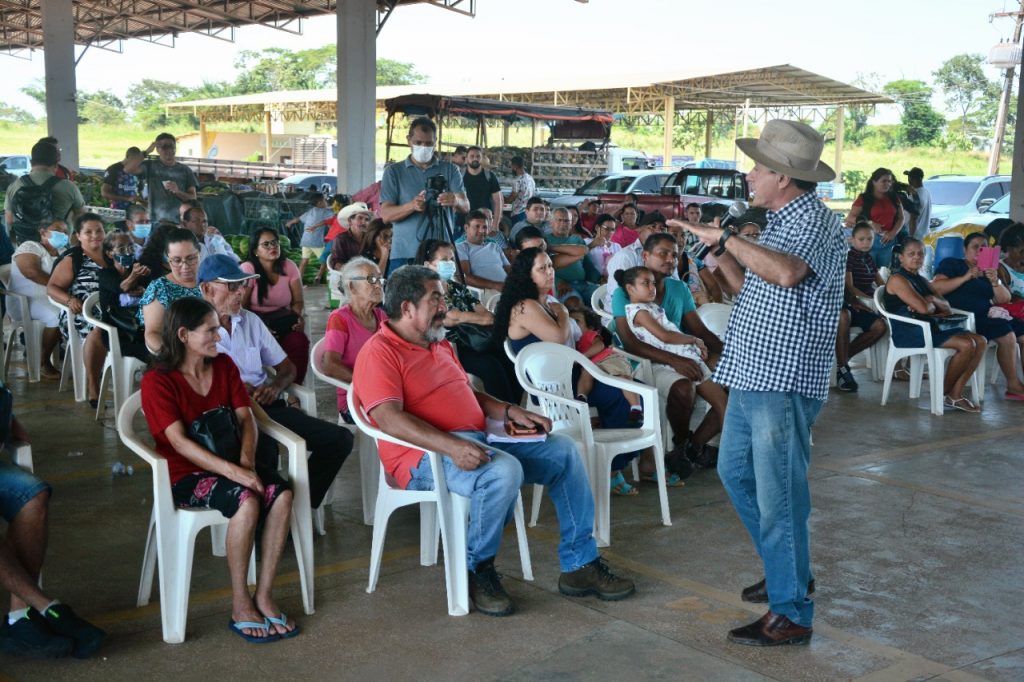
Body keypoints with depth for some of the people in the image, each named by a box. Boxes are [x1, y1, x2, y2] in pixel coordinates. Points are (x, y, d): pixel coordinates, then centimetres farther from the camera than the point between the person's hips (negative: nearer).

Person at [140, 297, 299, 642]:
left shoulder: (224, 365, 9)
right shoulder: (157, 381, -9)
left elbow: (246, 418, 3)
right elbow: (179, 441, -18)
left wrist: (246, 461, -16)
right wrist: (232, 472, -28)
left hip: (229, 464, 6)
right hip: (186, 474, -5)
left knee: (282, 493, -25)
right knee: (247, 501, -34)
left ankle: (264, 595, -16)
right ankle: (241, 606, -20)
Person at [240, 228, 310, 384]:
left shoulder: (289, 267, 5)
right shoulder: (248, 269, -5)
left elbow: (298, 302, 7)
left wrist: (299, 317, -17)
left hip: (283, 321, 3)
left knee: (299, 341, -30)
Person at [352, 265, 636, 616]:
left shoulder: (440, 345, 22)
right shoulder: (379, 352, -8)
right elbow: (389, 418, -23)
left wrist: (511, 412, 11)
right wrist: (452, 446, -34)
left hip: (478, 441, 10)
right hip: (426, 456, -9)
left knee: (563, 451, 1)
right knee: (504, 471, -35)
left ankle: (580, 564, 6)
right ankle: (478, 569, -12)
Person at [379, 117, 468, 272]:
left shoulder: (450, 170, 11)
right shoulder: (393, 172, 9)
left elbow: (465, 207, -1)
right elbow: (385, 215, -1)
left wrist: (456, 201, -26)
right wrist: (412, 206, -20)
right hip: (404, 255, 0)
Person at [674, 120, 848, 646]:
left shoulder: (816, 222, -15)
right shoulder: (780, 222, 16)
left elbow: (787, 273, -36)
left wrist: (727, 239, -26)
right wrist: (720, 252, 7)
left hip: (783, 383, -10)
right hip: (752, 374, 10)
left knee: (778, 496, -4)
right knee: (735, 471, 20)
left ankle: (791, 613, 7)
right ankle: (787, 569, 35)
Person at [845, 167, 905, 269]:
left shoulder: (894, 199, 12)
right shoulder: (864, 199, -1)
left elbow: (900, 218, 15)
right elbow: (849, 219, -6)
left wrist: (893, 233, -4)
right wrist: (870, 223, -20)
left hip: (887, 241, 4)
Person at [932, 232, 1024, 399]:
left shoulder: (988, 270, 22)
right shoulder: (951, 264, 5)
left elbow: (1005, 299, 12)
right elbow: (935, 288, -12)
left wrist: (994, 281, -7)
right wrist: (966, 277, -14)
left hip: (988, 316, 7)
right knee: (1007, 335, -27)